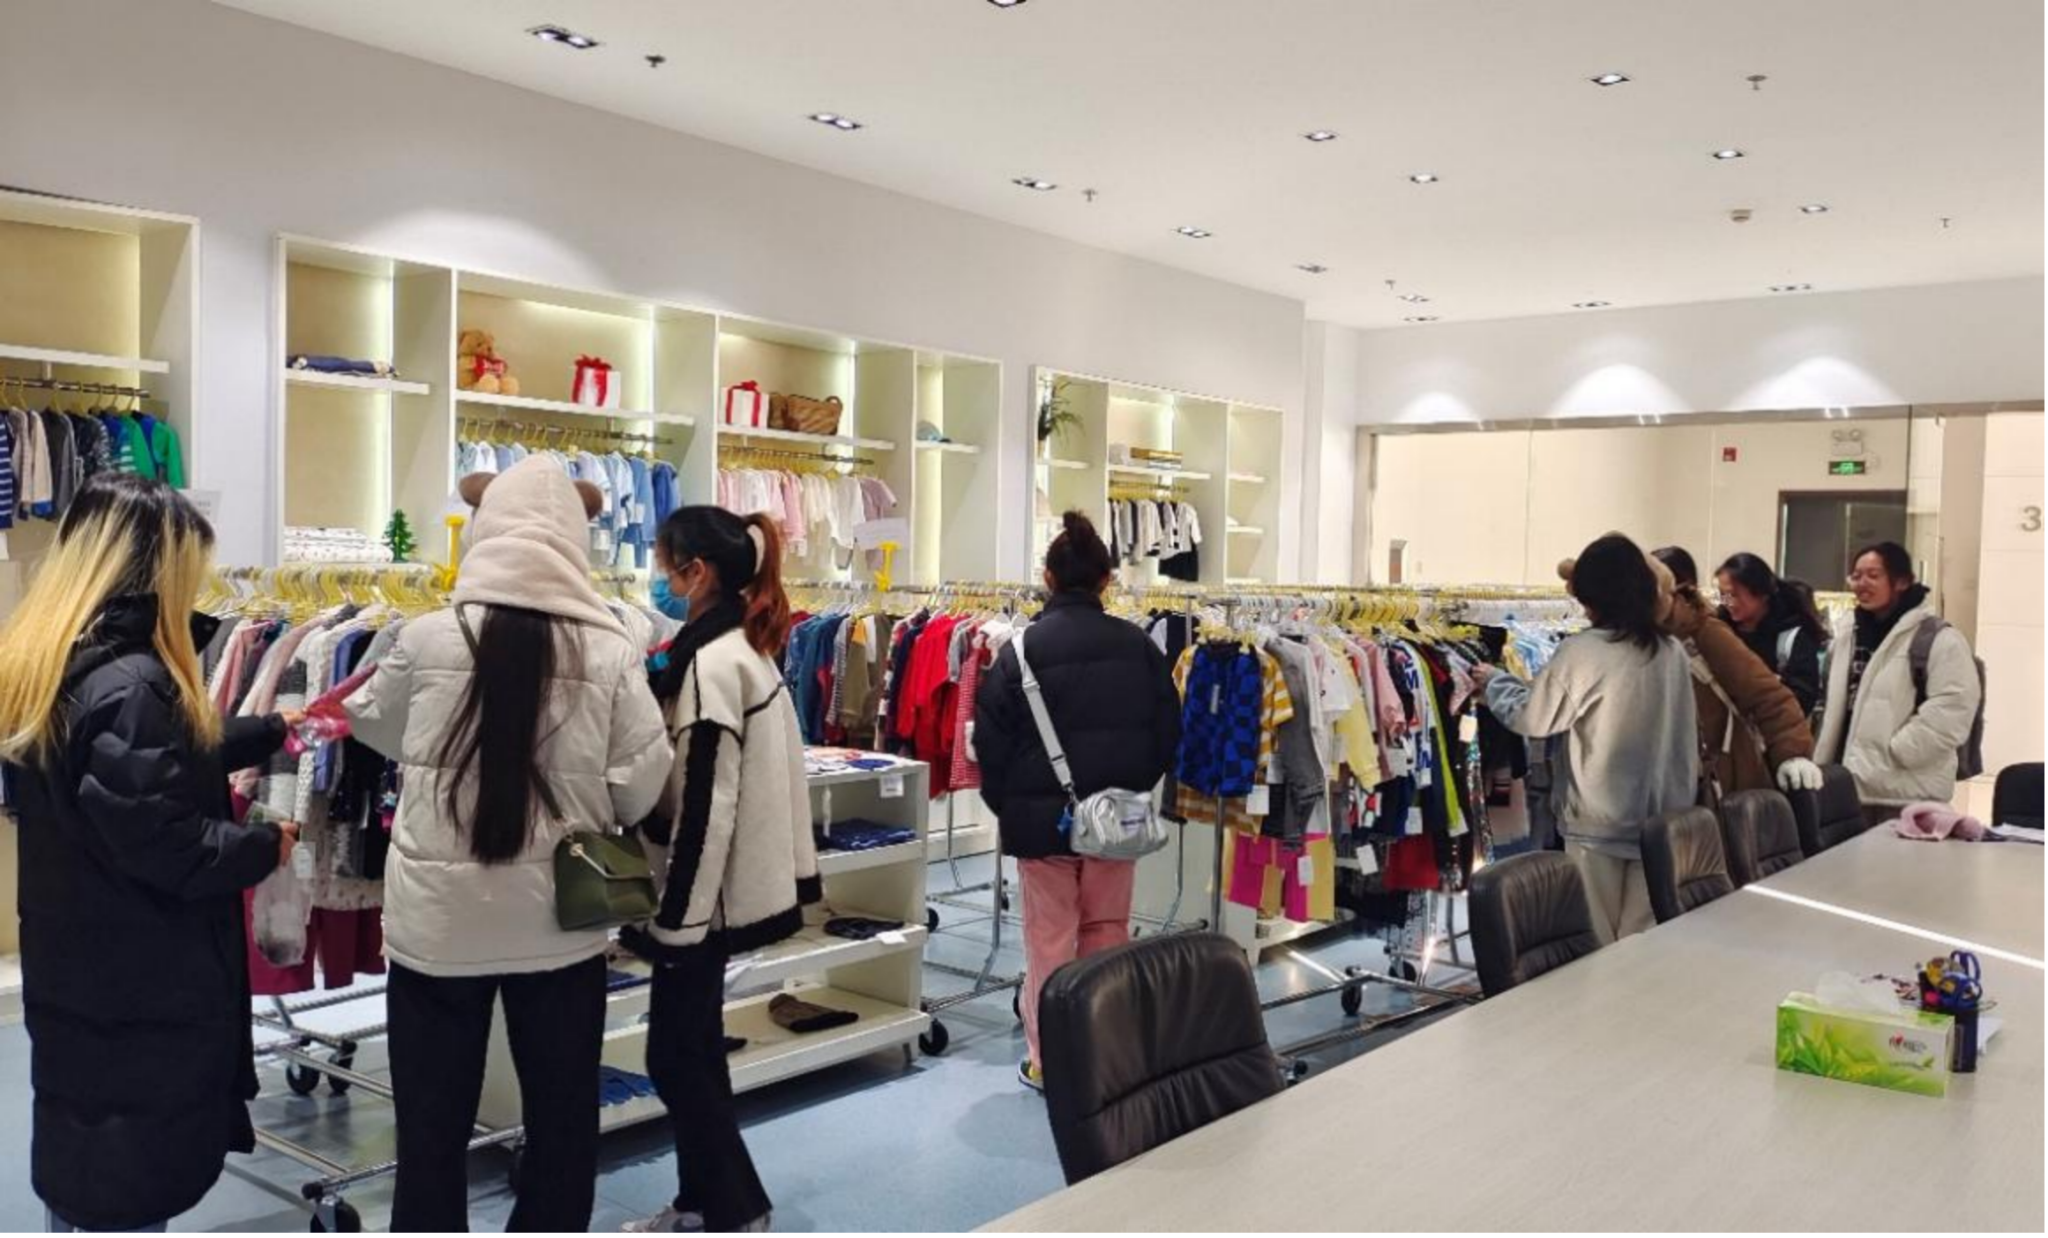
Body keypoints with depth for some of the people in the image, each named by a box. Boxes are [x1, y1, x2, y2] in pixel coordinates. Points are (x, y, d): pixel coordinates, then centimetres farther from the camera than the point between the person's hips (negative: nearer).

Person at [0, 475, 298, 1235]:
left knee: (78, 1173, 23)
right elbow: (167, 848, -26)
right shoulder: (130, 685, -26)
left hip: (73, 972, 10)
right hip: (138, 990, -10)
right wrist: (266, 847, -10)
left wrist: (273, 732, 22)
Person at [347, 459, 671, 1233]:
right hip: (560, 924, 1)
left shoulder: (426, 640, -9)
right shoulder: (610, 653, -10)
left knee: (432, 1132, 15)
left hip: (437, 921, 0)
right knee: (561, 1126, 18)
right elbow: (643, 790, -6)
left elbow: (372, 724, 11)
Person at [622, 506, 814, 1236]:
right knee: (696, 1047, 17)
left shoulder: (710, 662, -20)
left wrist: (677, 913, -18)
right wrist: (797, 871, 18)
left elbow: (704, 801, -22)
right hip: (727, 886, 9)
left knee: (673, 1056, 2)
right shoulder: (748, 648, 10)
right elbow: (768, 777, 14)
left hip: (706, 892, -9)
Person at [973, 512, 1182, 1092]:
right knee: (1107, 931, 14)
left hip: (1042, 815, -3)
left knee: (1051, 936, 6)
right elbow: (1167, 730, 6)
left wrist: (1004, 803, 8)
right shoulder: (1138, 645, -2)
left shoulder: (1025, 646, -11)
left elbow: (991, 735, -7)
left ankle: (1048, 1061, 14)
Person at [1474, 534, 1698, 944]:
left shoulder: (1581, 652, -15)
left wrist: (1494, 681, 10)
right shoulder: (1673, 652, 1)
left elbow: (1530, 718, -6)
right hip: (1662, 818, 4)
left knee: (1595, 942, 9)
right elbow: (1687, 735, 10)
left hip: (1599, 821, -4)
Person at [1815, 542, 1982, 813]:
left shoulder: (1939, 639, -10)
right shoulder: (1848, 631, 13)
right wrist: (1822, 766, 16)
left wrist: (1894, 752, -18)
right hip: (1852, 787, 7)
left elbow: (1950, 711, -18)